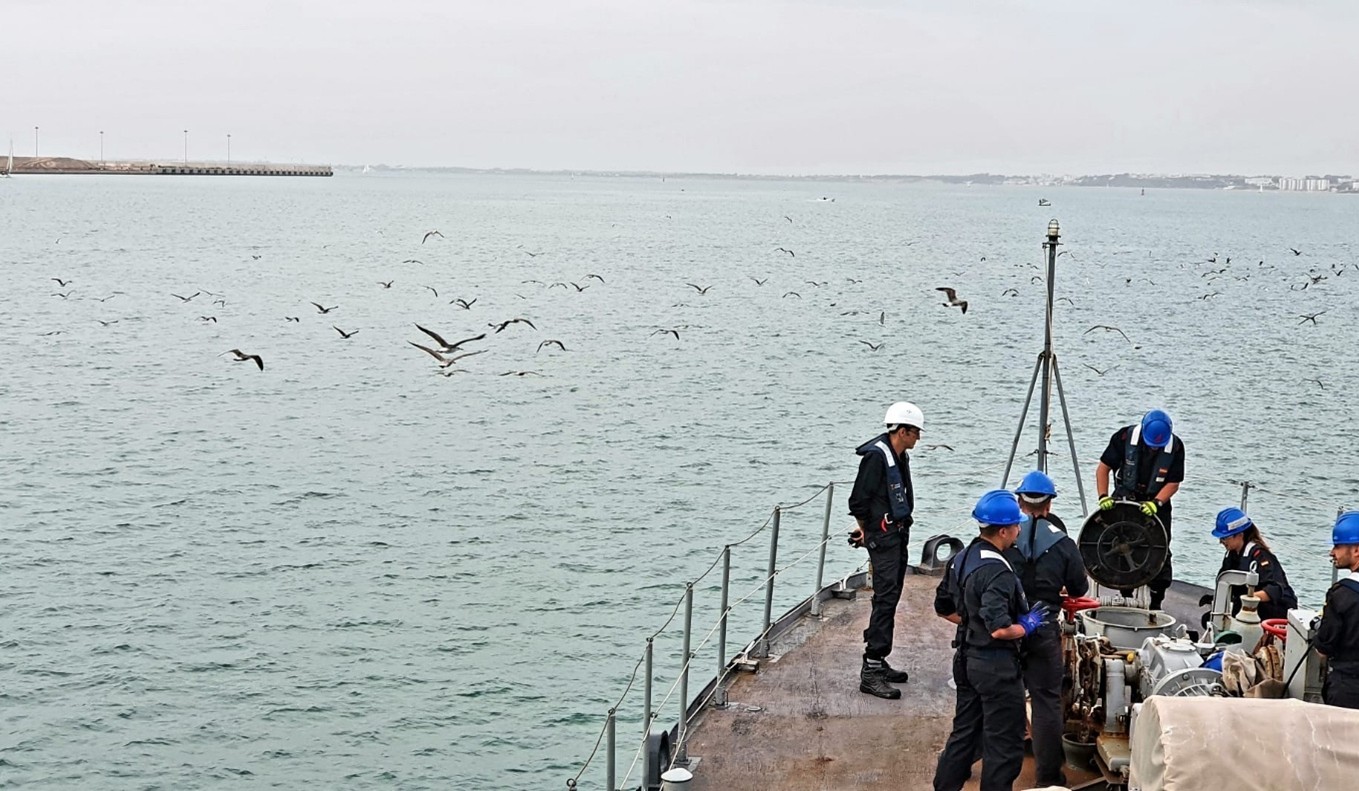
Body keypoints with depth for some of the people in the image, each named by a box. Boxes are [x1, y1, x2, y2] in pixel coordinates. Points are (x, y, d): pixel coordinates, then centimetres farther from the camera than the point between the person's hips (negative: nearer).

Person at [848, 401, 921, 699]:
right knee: (885, 598, -14)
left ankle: (878, 663, 23)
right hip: (882, 537, -10)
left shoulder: (901, 457, 13)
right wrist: (866, 530, -3)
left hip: (898, 534, 10)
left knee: (889, 599, 14)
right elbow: (859, 500, -17)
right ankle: (871, 671, -15)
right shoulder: (877, 456, -17)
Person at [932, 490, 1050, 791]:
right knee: (1004, 745, 3)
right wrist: (1028, 625, -12)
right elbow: (1000, 629, -30)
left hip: (967, 659, 9)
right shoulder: (998, 572, -24)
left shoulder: (961, 559, 6)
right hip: (996, 665, -9)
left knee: (964, 733, 19)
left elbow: (944, 608, 17)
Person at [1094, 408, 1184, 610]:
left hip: (1157, 504, 0)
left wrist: (1156, 503, -25)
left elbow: (1173, 483, -10)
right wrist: (1103, 496, -21)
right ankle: (1126, 597, 12)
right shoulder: (1125, 437, -17)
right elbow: (1103, 468, -10)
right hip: (1124, 499, 0)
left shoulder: (1175, 447, -16)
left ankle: (1156, 603, 2)